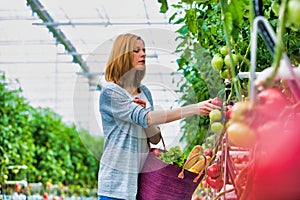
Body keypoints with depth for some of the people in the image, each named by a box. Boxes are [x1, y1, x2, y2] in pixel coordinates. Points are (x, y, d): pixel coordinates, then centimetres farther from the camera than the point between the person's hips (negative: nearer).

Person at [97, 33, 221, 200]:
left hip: (142, 176, 6)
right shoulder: (110, 92, -11)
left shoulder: (144, 92, 10)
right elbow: (144, 118, -24)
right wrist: (193, 109, -29)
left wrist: (143, 111, -13)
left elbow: (155, 139, 7)